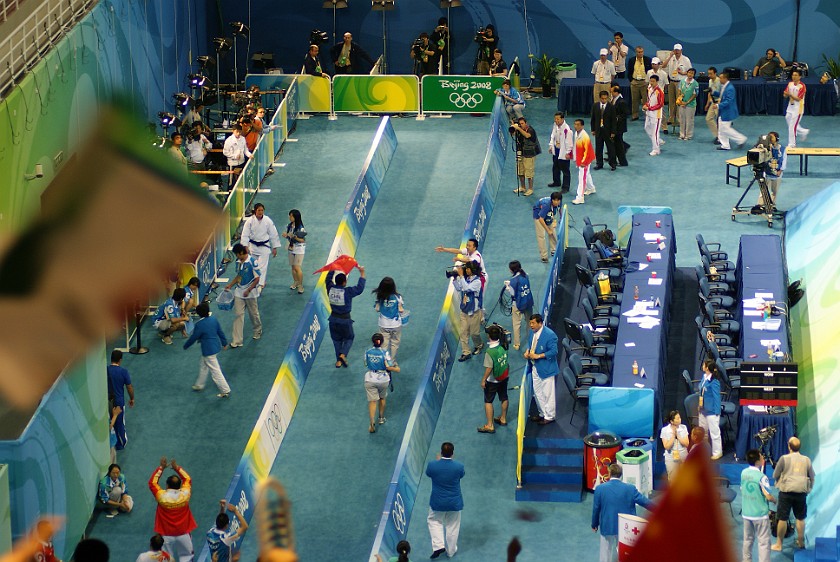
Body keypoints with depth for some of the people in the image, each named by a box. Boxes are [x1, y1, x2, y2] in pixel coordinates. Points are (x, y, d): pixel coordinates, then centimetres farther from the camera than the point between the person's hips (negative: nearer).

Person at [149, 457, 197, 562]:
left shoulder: (162, 496, -16)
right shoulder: (185, 495, -11)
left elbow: (152, 483, 0)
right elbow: (188, 479, 8)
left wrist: (161, 468, 1)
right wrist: (177, 468, 10)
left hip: (166, 536, -1)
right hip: (183, 534, 1)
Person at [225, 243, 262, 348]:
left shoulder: (252, 262, -18)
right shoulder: (238, 262, 2)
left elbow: (257, 279, -15)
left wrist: (248, 290, -19)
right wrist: (230, 285, 8)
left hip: (250, 292, -5)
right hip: (239, 292, 5)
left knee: (253, 314, 13)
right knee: (238, 315, 0)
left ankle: (258, 331, 41)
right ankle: (237, 340, 0)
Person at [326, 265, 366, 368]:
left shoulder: (330, 289, -9)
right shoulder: (347, 292, -22)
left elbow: (328, 279, 10)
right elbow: (359, 288, -18)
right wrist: (362, 274, -12)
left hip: (333, 319, 4)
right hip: (345, 320, -4)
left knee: (336, 340, 17)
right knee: (349, 338, 17)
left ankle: (338, 361, 20)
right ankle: (343, 354, -4)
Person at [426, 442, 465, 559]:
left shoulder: (433, 465, -21)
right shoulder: (459, 466, -21)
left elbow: (428, 473, 2)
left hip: (437, 502, 0)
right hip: (454, 503, 0)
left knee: (434, 521, 25)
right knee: (452, 526, 19)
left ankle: (439, 545, 12)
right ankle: (450, 551, 33)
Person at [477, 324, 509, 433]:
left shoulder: (490, 352, -28)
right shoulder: (502, 347, -7)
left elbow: (489, 368, -25)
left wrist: (483, 380, -13)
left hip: (493, 380, -7)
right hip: (504, 378, 7)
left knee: (488, 401, 4)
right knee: (504, 398, 22)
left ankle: (490, 425, 6)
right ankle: (503, 419, 40)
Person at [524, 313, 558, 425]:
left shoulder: (549, 335, -22)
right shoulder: (534, 332, 4)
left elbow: (553, 351, -22)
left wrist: (538, 356, -25)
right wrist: (528, 351, -1)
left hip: (546, 368, -9)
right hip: (535, 367, 9)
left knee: (548, 394, 3)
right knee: (537, 393, 18)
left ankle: (549, 416, 15)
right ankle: (543, 413, 33)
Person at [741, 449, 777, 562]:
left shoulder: (744, 473, 0)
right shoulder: (762, 477, -20)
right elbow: (768, 496, -19)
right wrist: (775, 501, 6)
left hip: (746, 513, 6)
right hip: (760, 514, -6)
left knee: (748, 539, 17)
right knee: (764, 542, 0)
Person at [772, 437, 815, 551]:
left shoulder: (784, 458, -7)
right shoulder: (806, 460, 4)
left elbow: (775, 475, -1)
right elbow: (812, 477, 12)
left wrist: (779, 482, 19)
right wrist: (809, 489, 25)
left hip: (786, 491, -3)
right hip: (801, 492, 3)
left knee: (782, 519, 3)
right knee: (800, 518, 14)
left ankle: (779, 544, 8)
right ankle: (801, 542, 23)